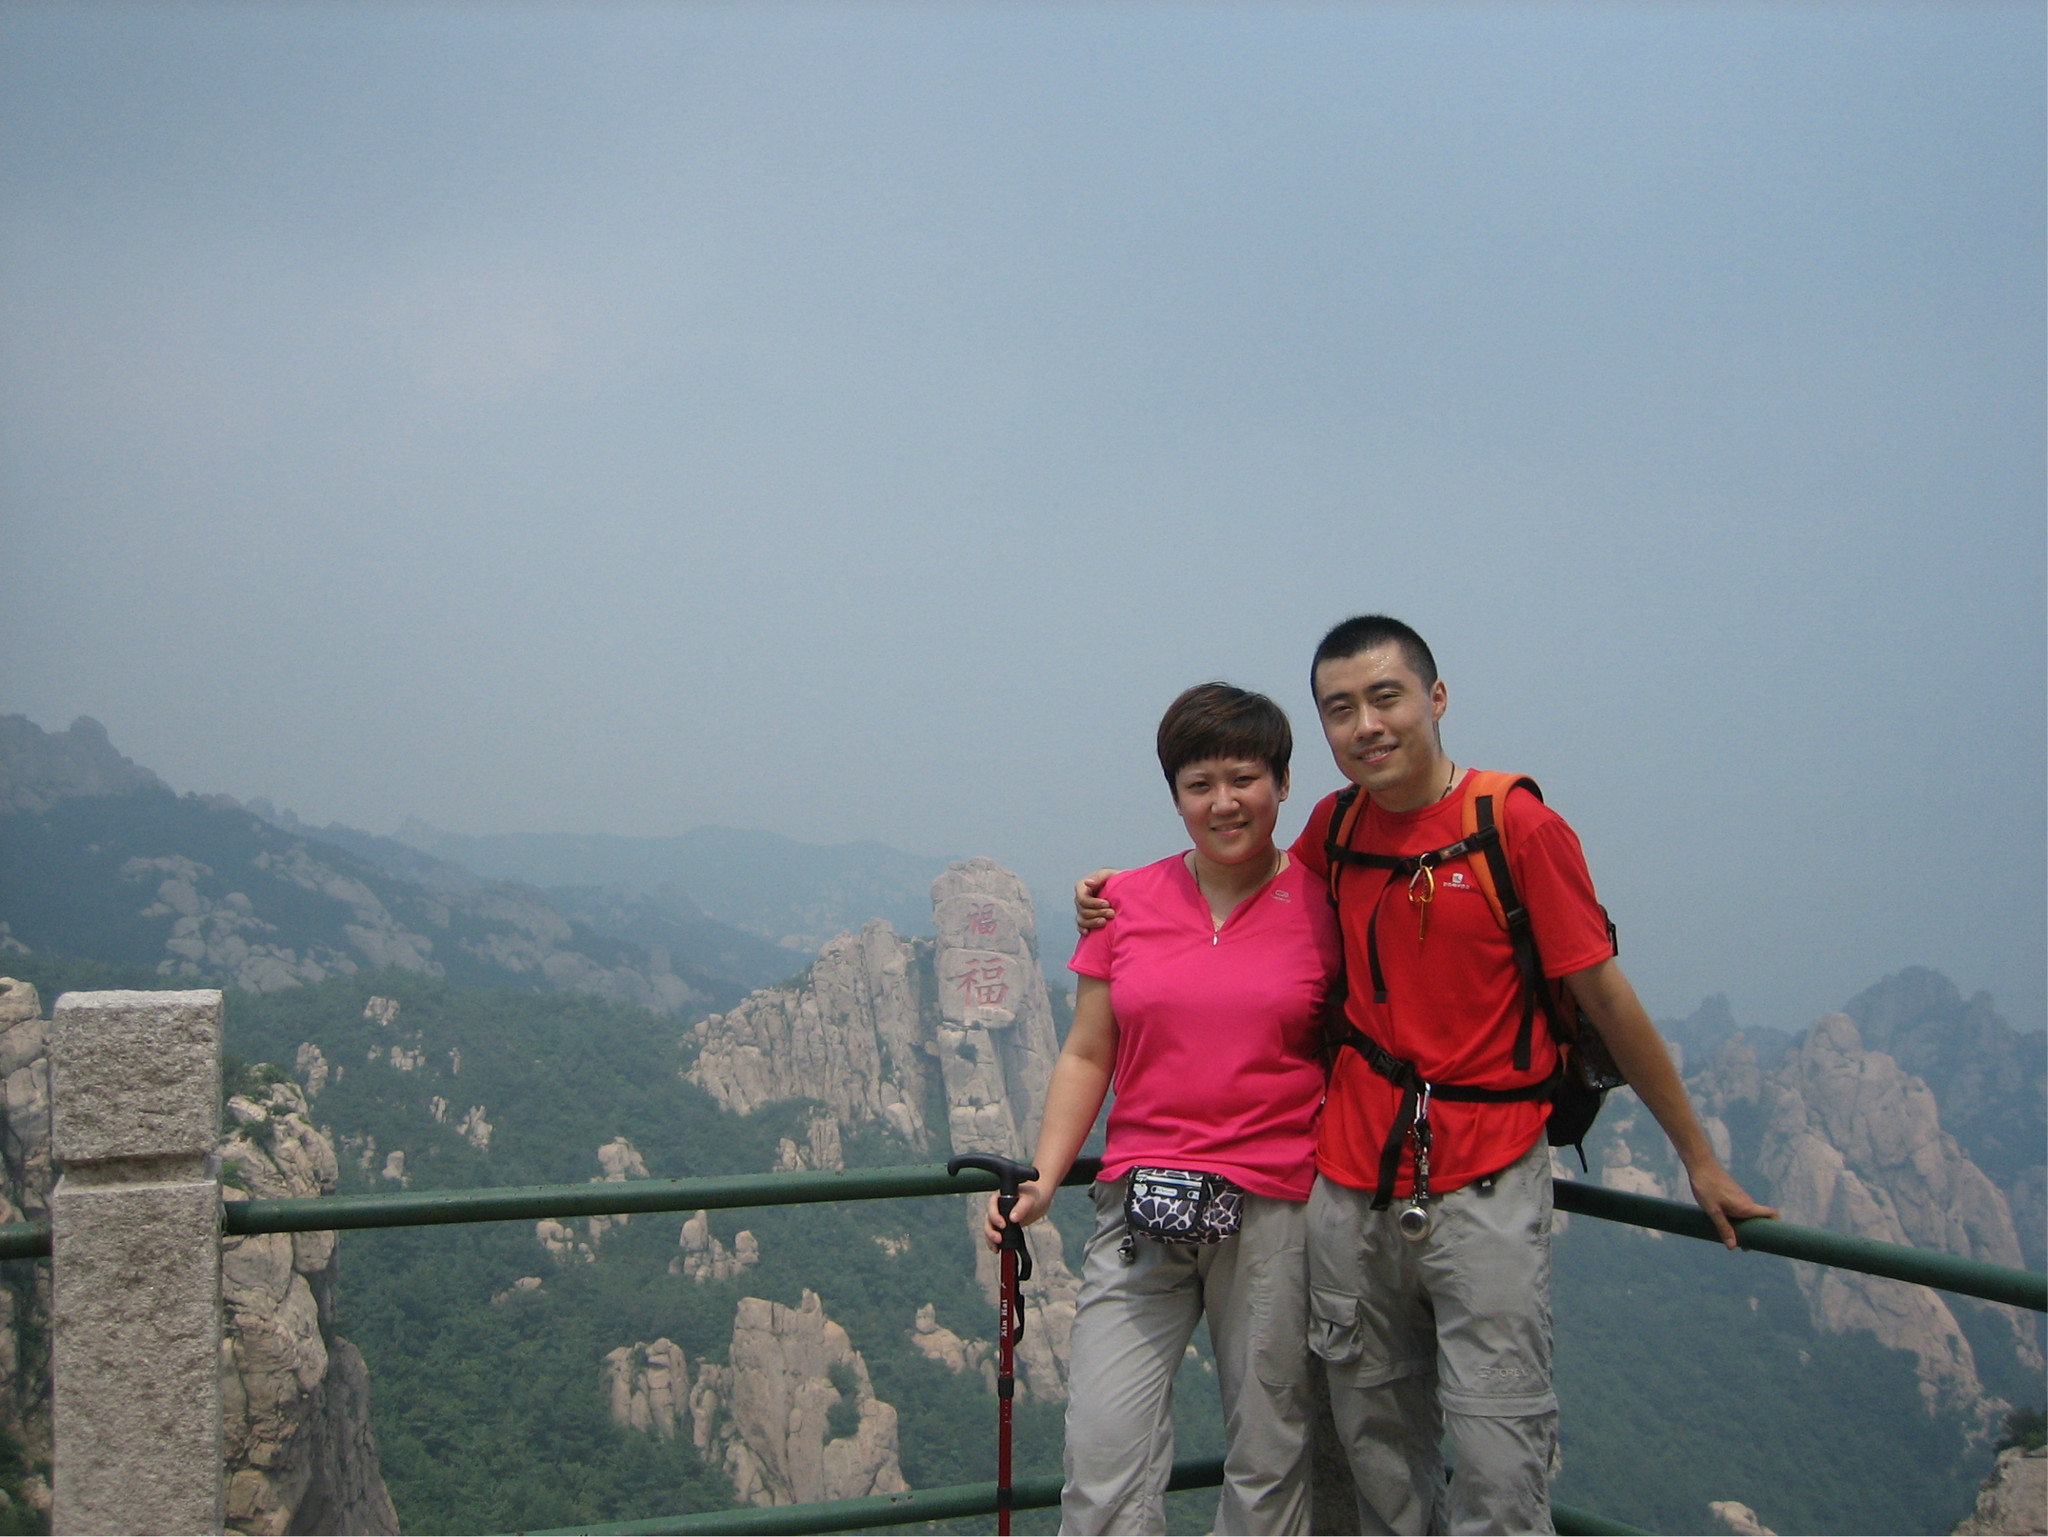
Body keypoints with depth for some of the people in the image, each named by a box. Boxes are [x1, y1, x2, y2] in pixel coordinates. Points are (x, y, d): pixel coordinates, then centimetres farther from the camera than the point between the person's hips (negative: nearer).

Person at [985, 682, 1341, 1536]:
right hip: (1141, 1209, 2)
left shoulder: (1326, 903, 1)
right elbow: (1086, 1055, 11)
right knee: (1103, 1458, -5)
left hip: (1278, 1209, -1)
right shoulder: (1127, 903, 8)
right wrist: (1042, 1176, 0)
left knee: (1268, 1464, 6)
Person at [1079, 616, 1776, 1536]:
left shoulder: (1518, 824, -8)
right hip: (1351, 1183, 5)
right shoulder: (1336, 829, 7)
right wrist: (1127, 901, 12)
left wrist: (1699, 1159, 3)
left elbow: (1605, 999, -3)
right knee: (1378, 1451, 13)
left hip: (1483, 1184, -5)